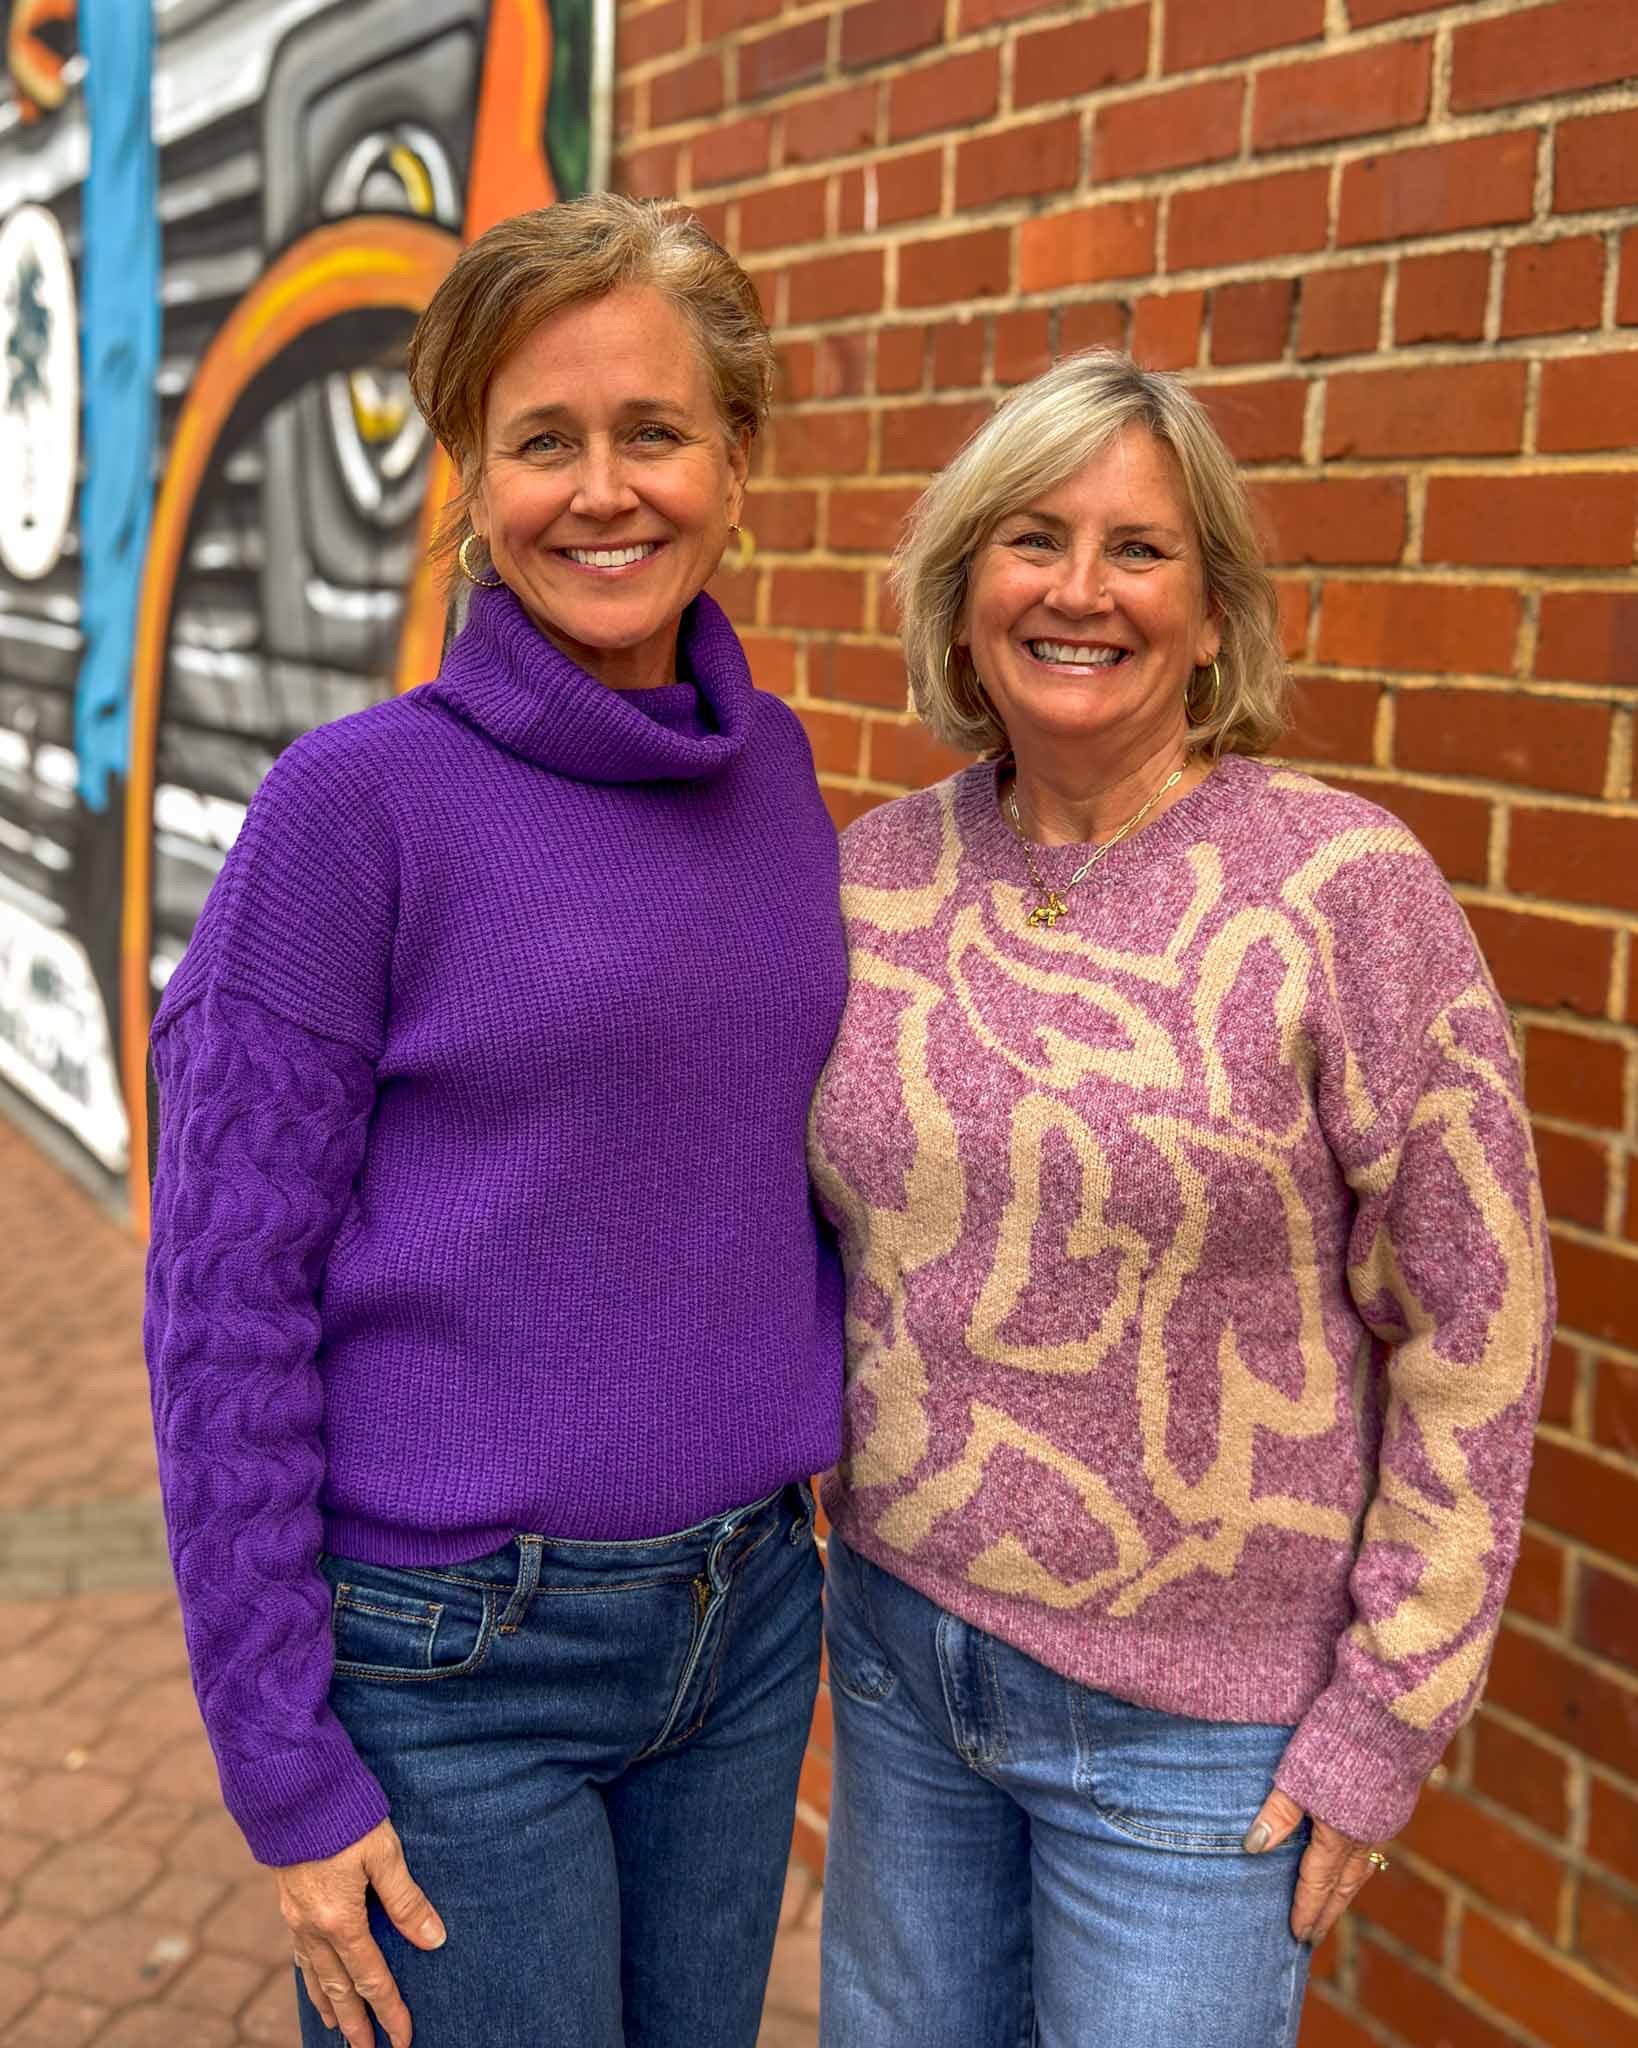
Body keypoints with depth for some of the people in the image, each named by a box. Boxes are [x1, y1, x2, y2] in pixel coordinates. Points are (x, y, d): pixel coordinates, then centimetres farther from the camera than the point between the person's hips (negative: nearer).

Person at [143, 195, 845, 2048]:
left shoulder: (780, 780, 2)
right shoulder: (361, 804, -14)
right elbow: (225, 1301, -12)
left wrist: (785, 1519, 10)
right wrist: (286, 1769, -11)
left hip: (747, 1616, 5)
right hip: (452, 1665, -5)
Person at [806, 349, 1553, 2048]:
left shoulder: (1346, 890, -15)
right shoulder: (879, 871, -2)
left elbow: (1473, 1336, -11)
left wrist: (1385, 1718, -9)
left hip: (1192, 1728, -4)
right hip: (897, 1651, 5)